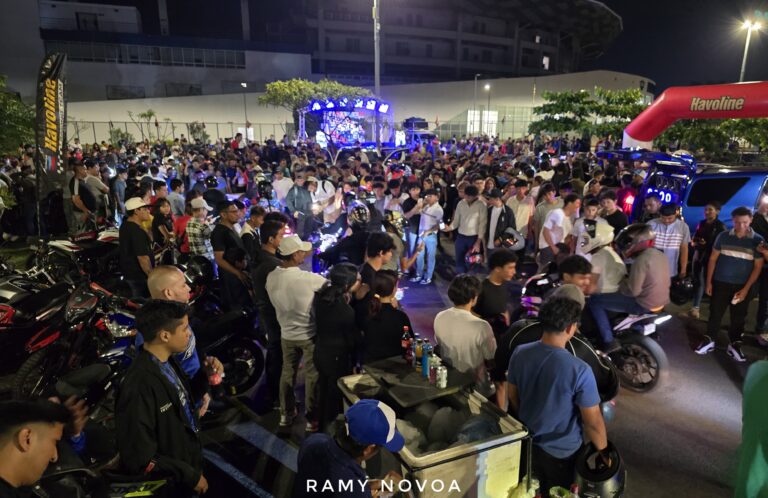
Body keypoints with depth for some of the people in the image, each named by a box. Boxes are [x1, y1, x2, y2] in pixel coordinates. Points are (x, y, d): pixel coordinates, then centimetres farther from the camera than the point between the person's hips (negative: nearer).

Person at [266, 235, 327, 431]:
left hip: (287, 334, 5)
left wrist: (302, 258, 8)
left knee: (287, 373, 21)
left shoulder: (271, 277, -10)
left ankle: (286, 414, 36)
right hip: (310, 334, -5)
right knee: (312, 376, 11)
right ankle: (312, 419, 24)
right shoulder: (309, 279, -28)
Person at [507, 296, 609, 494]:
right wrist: (603, 451, -1)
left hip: (527, 443, 4)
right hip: (563, 451, -3)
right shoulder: (579, 370, -31)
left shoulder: (520, 353, -17)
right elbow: (593, 422, -20)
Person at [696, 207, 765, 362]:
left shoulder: (758, 241, -4)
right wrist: (709, 282, 0)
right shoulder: (723, 236, -2)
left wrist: (746, 289, -8)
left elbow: (758, 267, -3)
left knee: (738, 318, 10)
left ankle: (734, 345, 23)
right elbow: (713, 259, 3)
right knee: (715, 314, 7)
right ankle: (709, 340, 19)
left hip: (742, 286, 0)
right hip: (720, 283, 0)